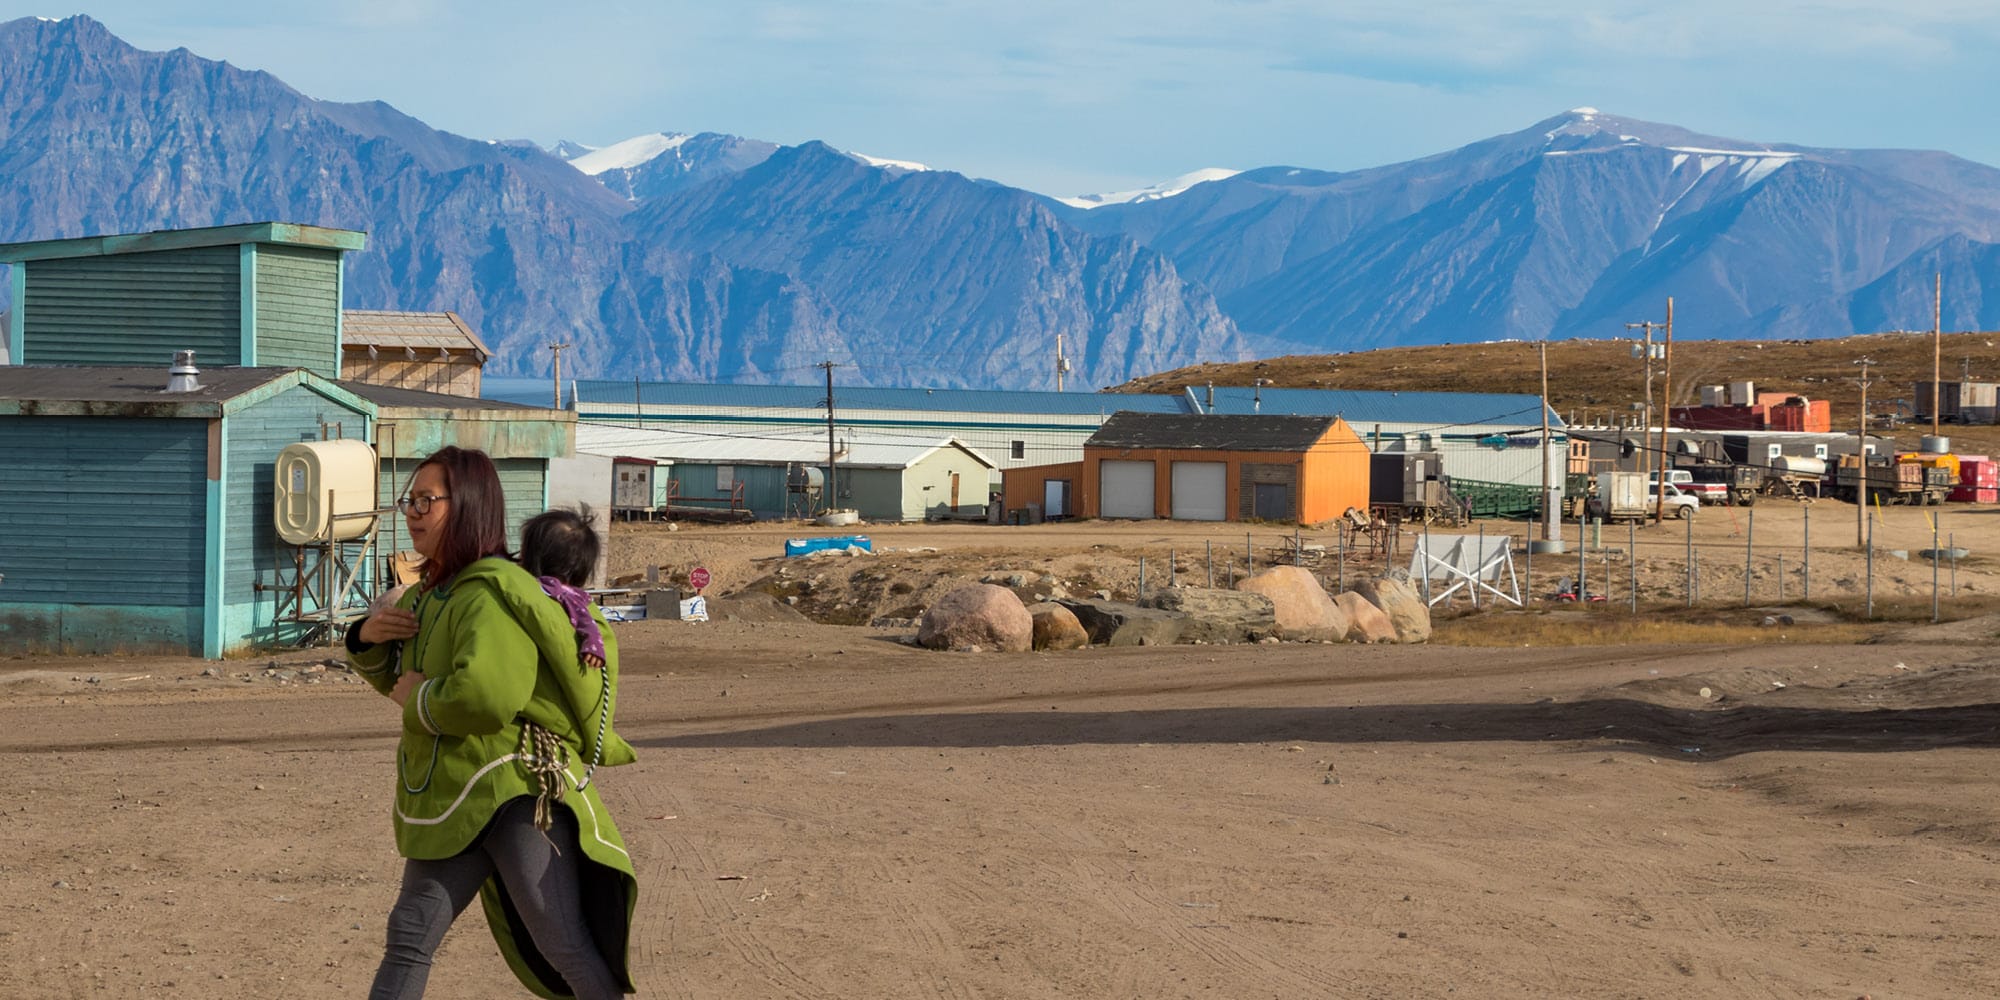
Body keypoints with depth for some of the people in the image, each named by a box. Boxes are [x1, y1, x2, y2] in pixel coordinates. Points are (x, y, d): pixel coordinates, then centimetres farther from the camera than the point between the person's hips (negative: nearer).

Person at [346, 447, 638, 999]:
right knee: (410, 933, 9)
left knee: (563, 943, -12)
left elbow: (484, 695, -31)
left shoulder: (491, 592, -15)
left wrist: (420, 697, -12)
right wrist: (368, 638, 8)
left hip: (518, 788, -9)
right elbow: (399, 679, 29)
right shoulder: (431, 593, 15)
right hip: (453, 799, 9)